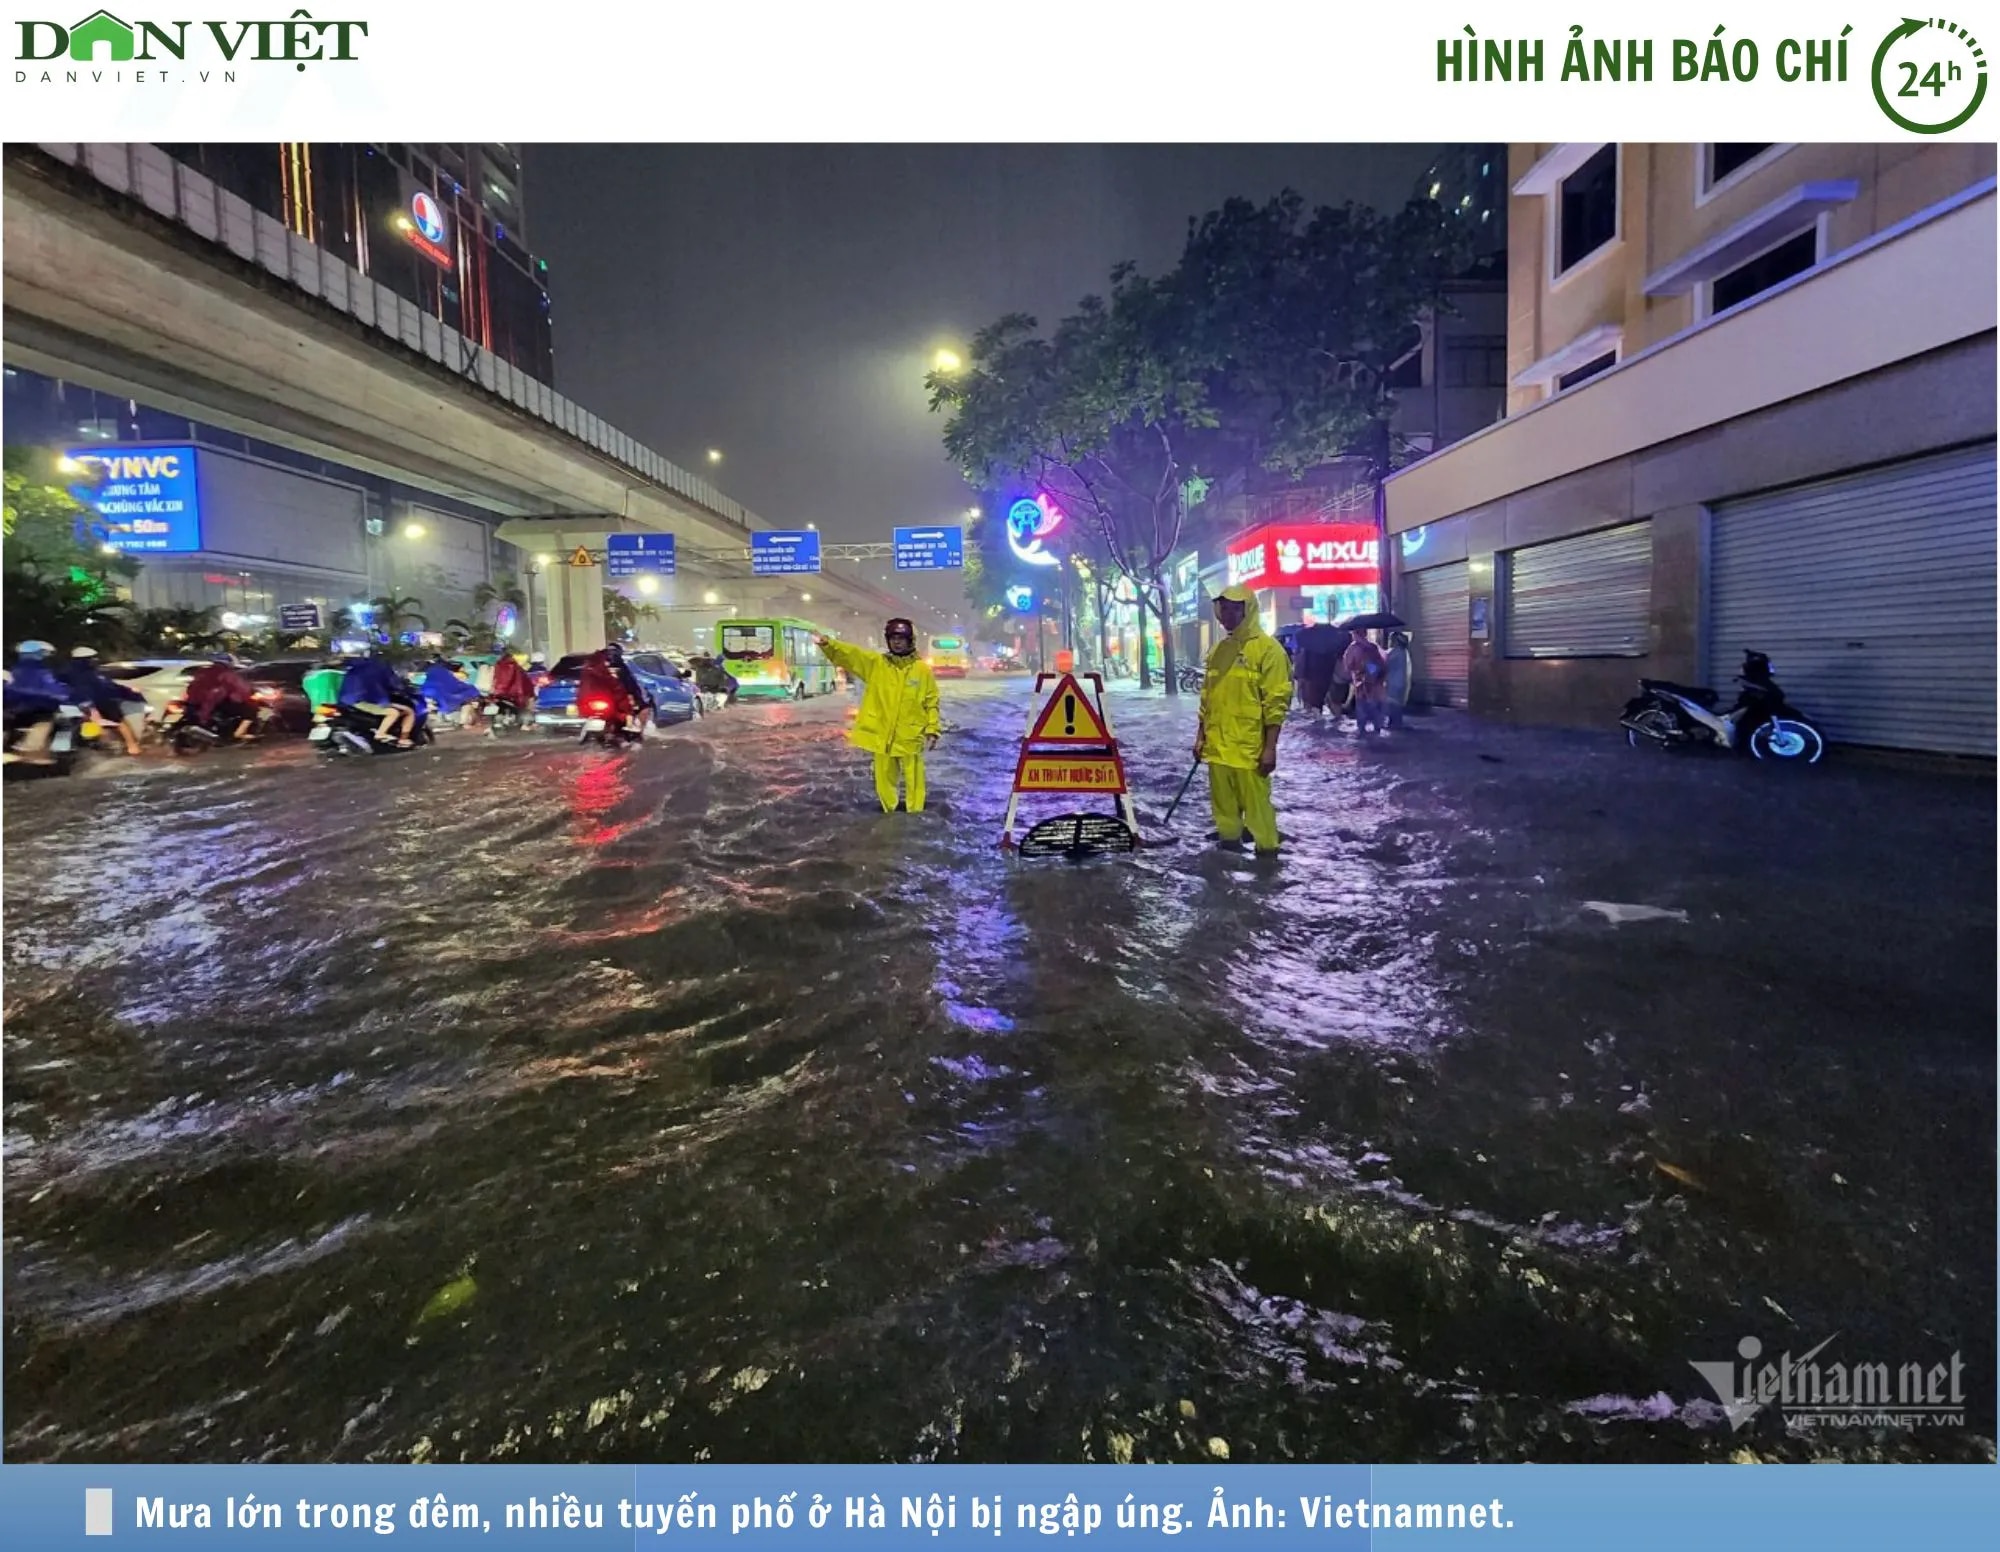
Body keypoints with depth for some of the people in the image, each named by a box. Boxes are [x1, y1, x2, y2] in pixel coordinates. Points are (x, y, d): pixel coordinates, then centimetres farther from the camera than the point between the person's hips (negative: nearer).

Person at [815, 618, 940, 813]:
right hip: (881, 735, 2)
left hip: (910, 737, -2)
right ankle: (889, 814, 31)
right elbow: (849, 654, -9)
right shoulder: (875, 663, 2)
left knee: (913, 780, 6)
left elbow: (931, 703, 1)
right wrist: (828, 644, -26)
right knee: (884, 780, 14)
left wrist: (932, 730, -3)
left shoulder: (923, 670, -2)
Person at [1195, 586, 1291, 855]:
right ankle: (1228, 843, 27)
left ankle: (1267, 852, 8)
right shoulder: (1217, 650, 14)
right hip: (1217, 746, 6)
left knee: (1256, 803, -3)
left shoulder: (1267, 648, -7)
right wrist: (1200, 736, 15)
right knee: (1223, 801, 13)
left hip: (1250, 748, -6)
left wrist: (1270, 747, -14)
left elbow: (1276, 702, -10)